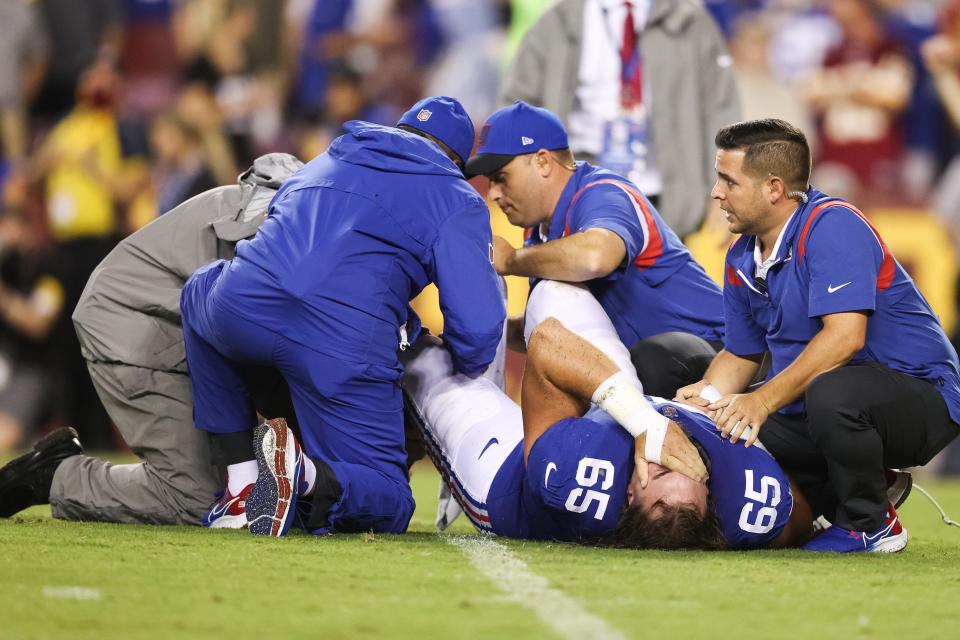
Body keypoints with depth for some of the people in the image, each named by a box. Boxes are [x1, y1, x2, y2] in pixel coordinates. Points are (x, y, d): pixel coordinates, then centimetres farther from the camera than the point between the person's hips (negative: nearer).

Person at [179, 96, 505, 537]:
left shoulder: (328, 161, 31)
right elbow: (477, 326, 5)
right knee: (388, 505, 16)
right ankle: (308, 475, -19)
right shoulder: (458, 203, 15)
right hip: (347, 347, -3)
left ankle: (242, 480, 26)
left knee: (199, 294, 41)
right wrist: (464, 369, 29)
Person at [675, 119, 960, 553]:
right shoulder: (741, 260, 8)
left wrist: (764, 400, -35)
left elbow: (844, 336, -30)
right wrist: (709, 394, -6)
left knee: (831, 393, -39)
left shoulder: (833, 226, -19)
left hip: (922, 395, -9)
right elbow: (741, 354, 18)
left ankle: (871, 525, -13)